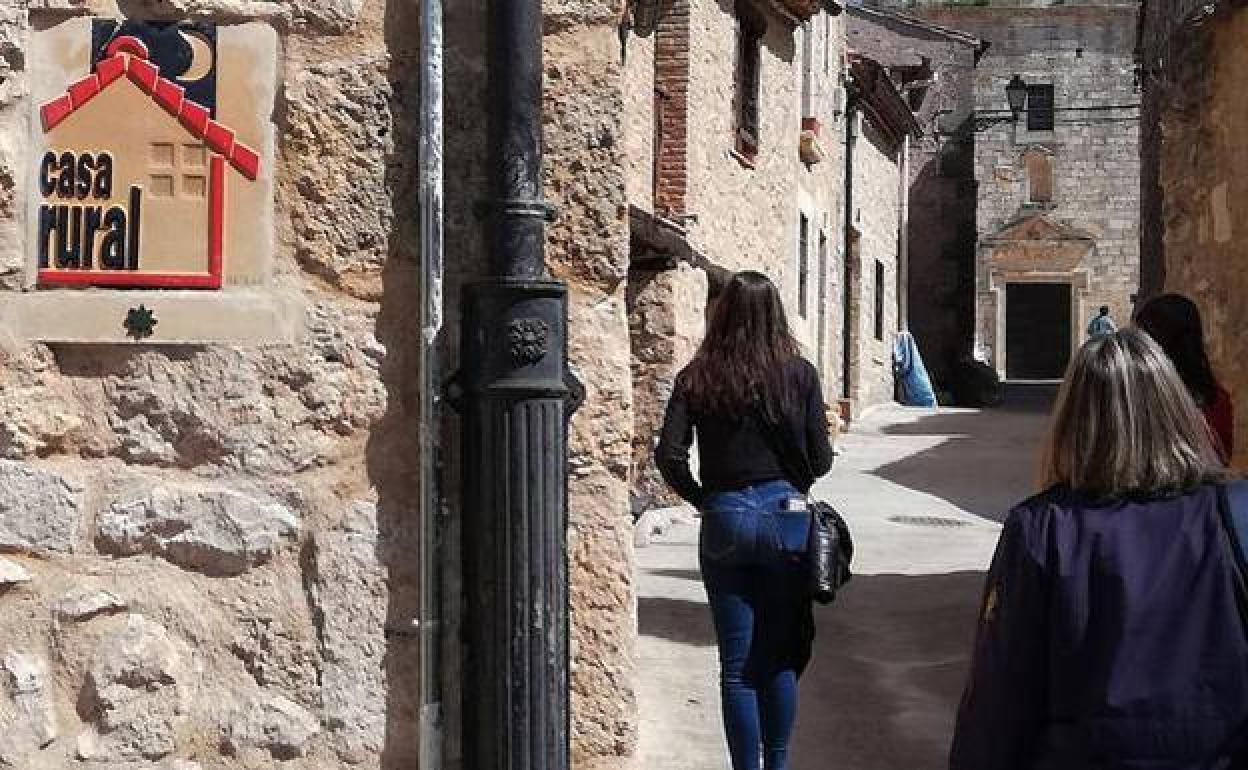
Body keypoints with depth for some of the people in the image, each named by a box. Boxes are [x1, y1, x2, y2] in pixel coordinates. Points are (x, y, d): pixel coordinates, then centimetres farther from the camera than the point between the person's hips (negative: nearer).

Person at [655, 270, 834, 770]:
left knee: (737, 666, 8)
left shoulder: (696, 377, -1)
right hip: (785, 517, 0)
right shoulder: (799, 373, -2)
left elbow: (668, 455, -9)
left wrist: (701, 499, 6)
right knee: (781, 657, 13)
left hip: (723, 521, 0)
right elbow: (821, 460, -1)